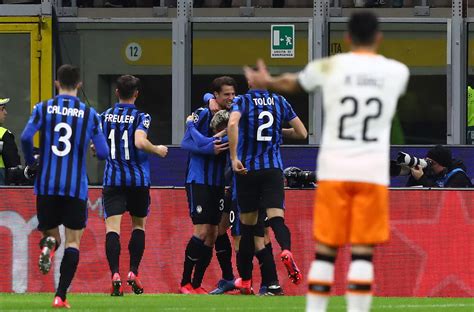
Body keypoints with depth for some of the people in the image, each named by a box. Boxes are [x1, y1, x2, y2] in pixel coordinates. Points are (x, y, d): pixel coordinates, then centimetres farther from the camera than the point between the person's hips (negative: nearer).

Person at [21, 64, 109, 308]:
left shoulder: (43, 108, 1)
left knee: (49, 233, 17)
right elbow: (103, 153, -2)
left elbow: (26, 137, -13)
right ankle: (61, 296, -8)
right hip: (76, 186, -1)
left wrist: (31, 162, 5)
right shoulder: (89, 114, 2)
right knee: (73, 241, 4)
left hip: (46, 185, 1)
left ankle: (48, 244, -22)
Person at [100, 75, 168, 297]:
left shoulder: (105, 116, 6)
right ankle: (133, 272, 10)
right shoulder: (140, 117, -5)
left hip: (112, 179, 1)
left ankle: (115, 275, -25)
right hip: (138, 179, -1)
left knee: (112, 227, -7)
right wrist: (158, 150, -4)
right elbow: (140, 142, -21)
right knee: (139, 224, 18)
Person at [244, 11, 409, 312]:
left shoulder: (328, 67, 2)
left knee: (325, 250, 6)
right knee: (363, 252, -1)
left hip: (334, 169, 0)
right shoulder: (397, 72, 5)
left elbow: (293, 83, 23)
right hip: (373, 172, 0)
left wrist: (267, 81, 47)